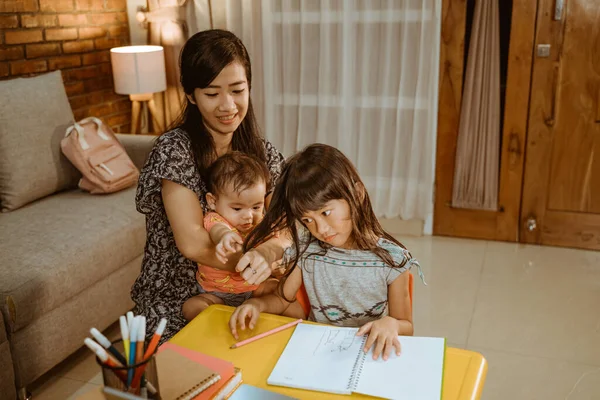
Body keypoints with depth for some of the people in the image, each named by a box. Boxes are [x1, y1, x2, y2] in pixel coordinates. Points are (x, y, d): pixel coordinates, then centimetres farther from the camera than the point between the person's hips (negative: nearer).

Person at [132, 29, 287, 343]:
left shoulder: (261, 152, 1)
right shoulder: (175, 149, -16)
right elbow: (193, 243, -24)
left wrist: (267, 252, -29)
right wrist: (267, 260, -24)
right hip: (176, 303, -5)